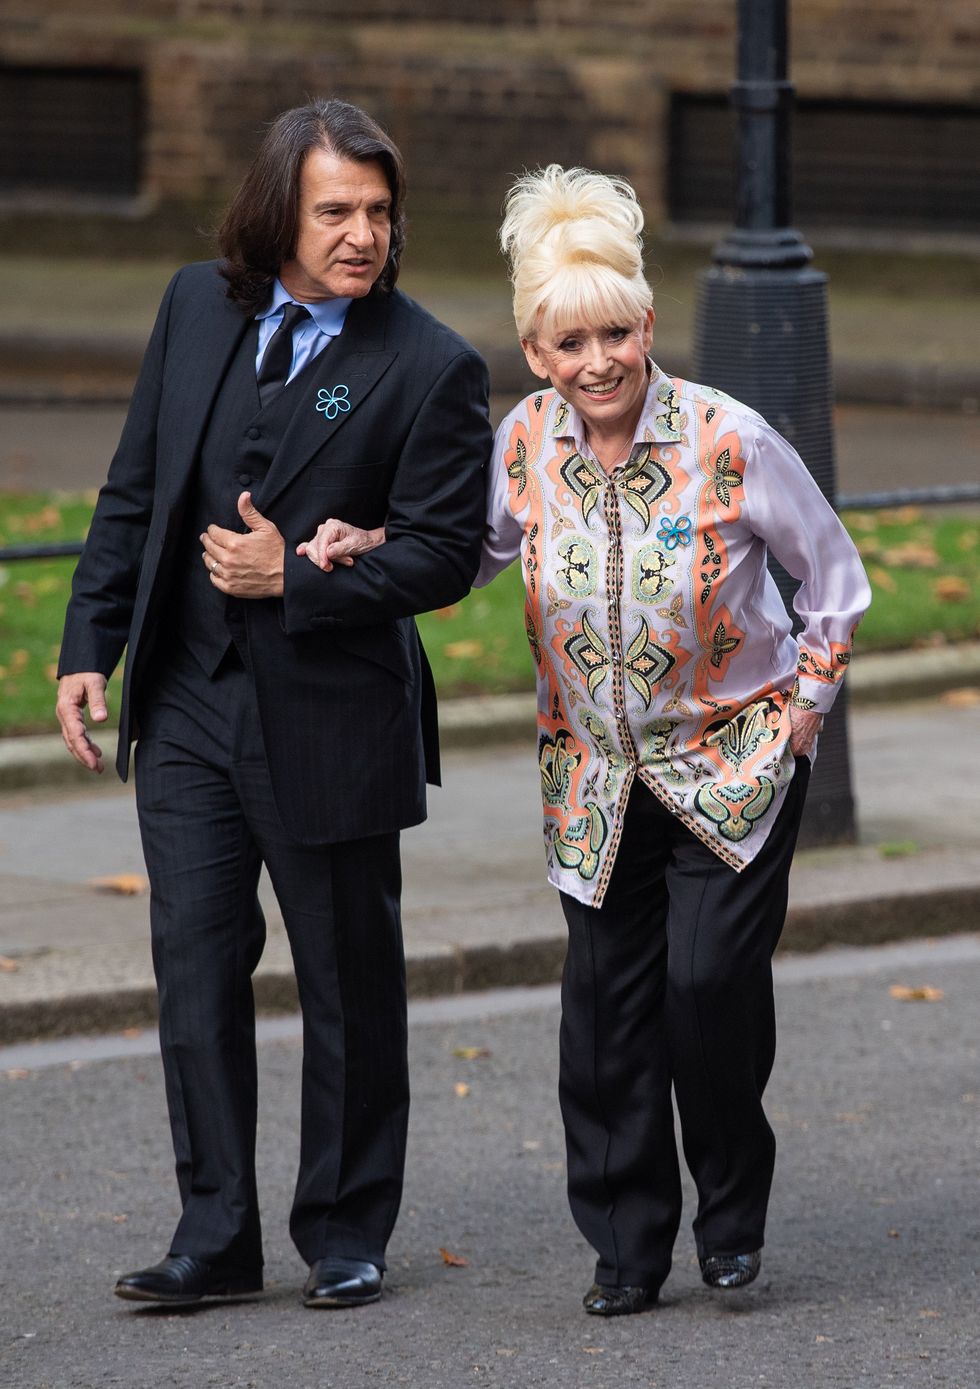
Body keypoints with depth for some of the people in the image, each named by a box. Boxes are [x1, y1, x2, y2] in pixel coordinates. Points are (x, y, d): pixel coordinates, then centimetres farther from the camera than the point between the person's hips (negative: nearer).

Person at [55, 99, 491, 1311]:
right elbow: (134, 487, 9)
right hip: (188, 703, 4)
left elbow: (441, 555, -11)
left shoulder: (430, 369, -10)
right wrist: (89, 647, 5)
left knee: (349, 982, 7)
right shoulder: (199, 308, 4)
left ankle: (346, 1233, 20)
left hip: (333, 720, -4)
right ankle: (216, 1233, 11)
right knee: (195, 967, 3)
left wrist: (297, 578, -20)